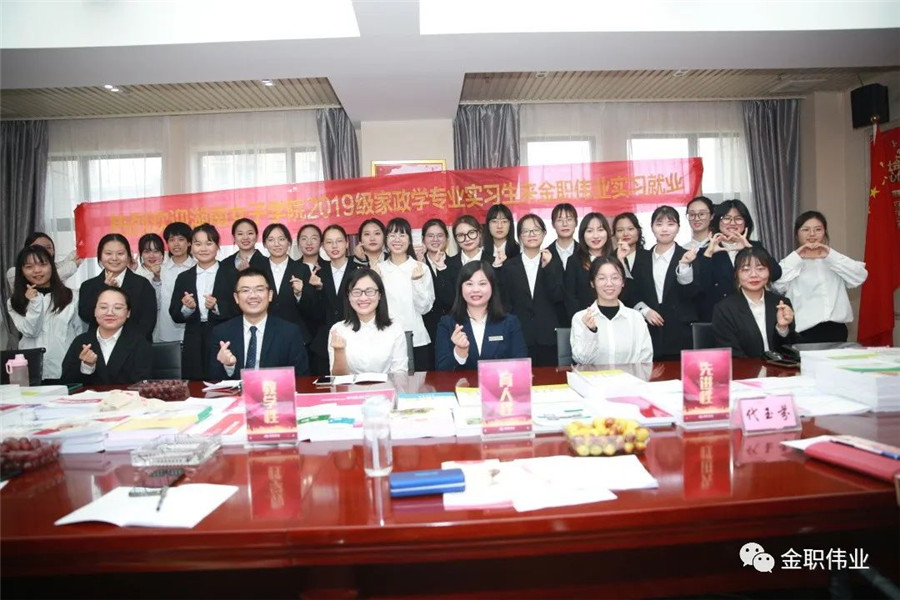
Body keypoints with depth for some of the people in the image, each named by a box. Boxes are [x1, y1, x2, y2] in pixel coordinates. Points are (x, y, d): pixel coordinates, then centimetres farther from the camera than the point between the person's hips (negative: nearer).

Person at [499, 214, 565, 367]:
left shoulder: (554, 264, 7)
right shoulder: (509, 266, 6)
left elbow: (558, 298, -4)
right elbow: (505, 303, 6)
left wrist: (547, 267, -11)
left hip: (548, 337, 1)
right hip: (519, 337, 0)